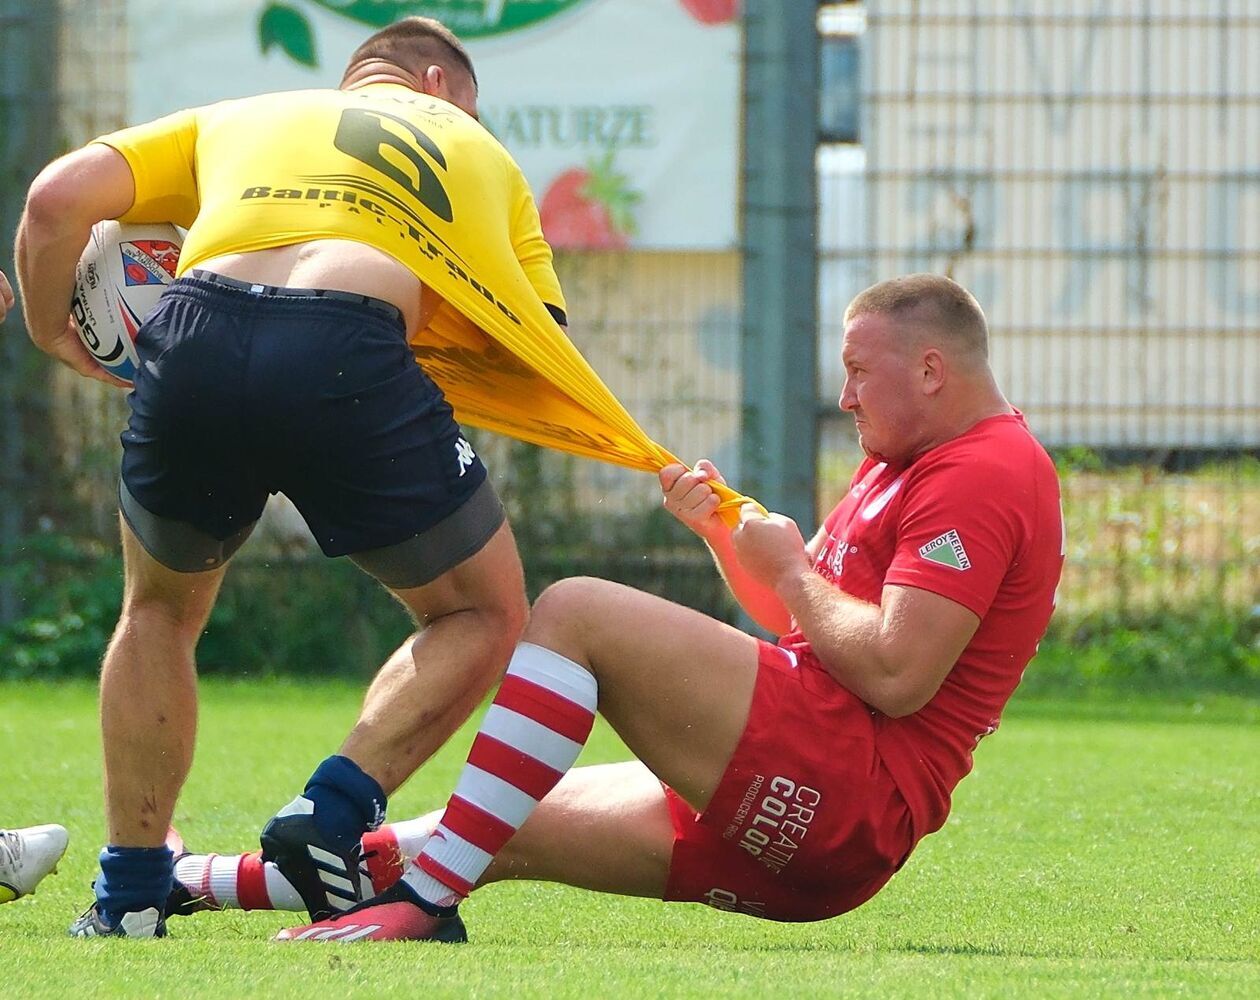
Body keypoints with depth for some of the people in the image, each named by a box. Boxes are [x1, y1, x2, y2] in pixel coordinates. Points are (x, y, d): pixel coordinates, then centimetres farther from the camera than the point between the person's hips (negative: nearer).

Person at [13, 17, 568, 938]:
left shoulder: (233, 119, 34)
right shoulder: (477, 149, 33)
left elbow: (59, 197, 20)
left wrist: (52, 330, 34)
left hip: (195, 340, 2)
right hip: (351, 347, -2)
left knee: (160, 610, 30)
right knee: (485, 614, 20)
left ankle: (130, 895, 25)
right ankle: (336, 812, 0)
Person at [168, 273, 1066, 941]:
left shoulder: (985, 475, -9)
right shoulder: (901, 466, 25)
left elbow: (895, 675, -21)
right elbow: (797, 624, 33)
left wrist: (791, 570, -6)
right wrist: (723, 530, 15)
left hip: (850, 798, -11)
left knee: (574, 612, -18)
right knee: (510, 830, 12)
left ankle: (424, 900, -25)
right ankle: (197, 883, 14)